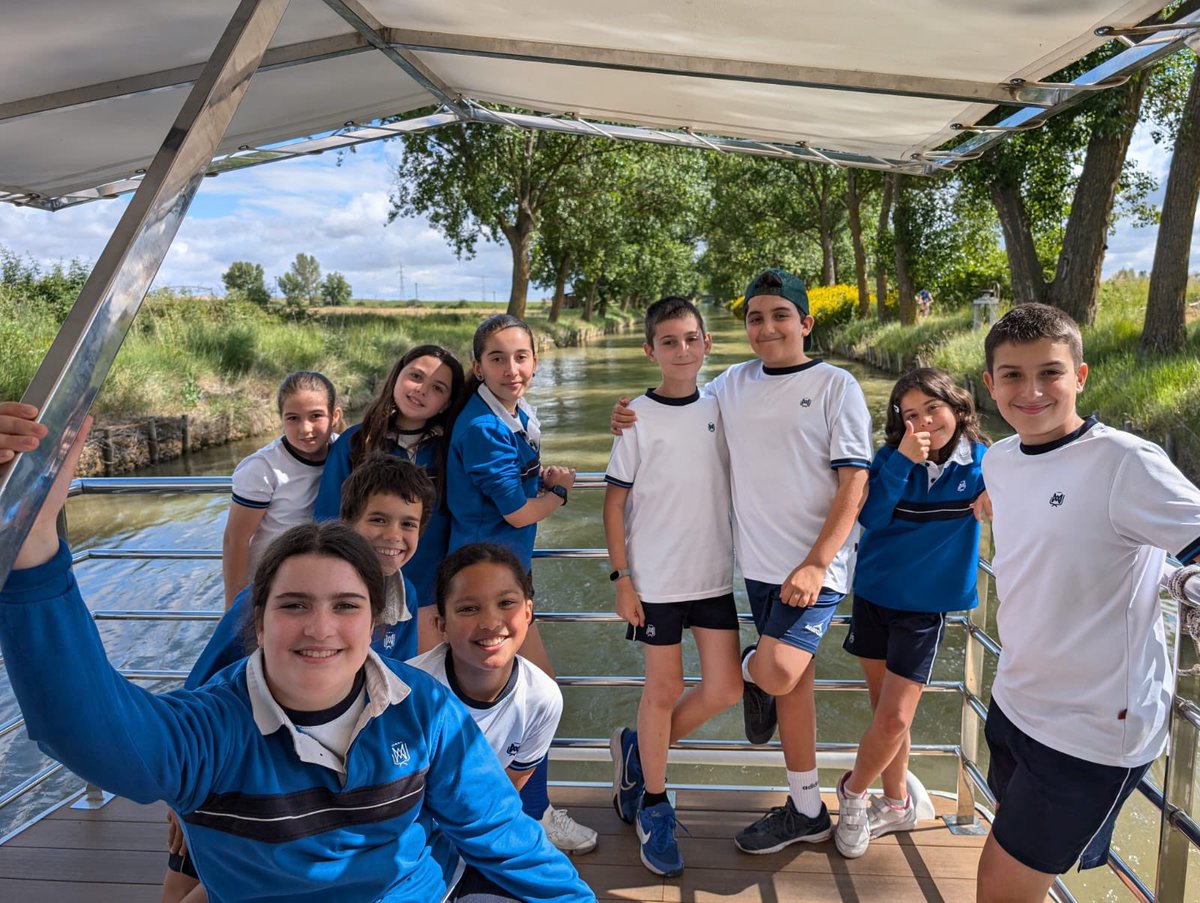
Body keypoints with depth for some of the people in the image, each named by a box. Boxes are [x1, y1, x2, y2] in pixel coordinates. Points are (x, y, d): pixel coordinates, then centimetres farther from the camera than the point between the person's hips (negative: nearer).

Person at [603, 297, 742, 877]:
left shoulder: (720, 409, 4)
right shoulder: (638, 417, -7)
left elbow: (738, 485, 13)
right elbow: (615, 501, -5)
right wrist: (621, 577, -8)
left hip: (715, 573, 4)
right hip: (655, 579, -4)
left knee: (725, 688, 5)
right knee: (664, 689, 5)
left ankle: (638, 751, 29)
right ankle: (653, 804, 25)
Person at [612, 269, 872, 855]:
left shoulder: (835, 386, -4)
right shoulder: (733, 384, 8)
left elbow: (854, 482, -9)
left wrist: (816, 564, -17)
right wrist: (632, 419, 0)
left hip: (815, 564, -4)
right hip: (760, 563, 4)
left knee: (778, 675, -21)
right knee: (793, 685, 13)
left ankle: (752, 670, 15)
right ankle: (807, 811, 28)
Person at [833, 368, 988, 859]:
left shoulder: (981, 465, -7)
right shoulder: (891, 458, -6)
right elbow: (870, 516, -17)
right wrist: (903, 460, -25)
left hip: (924, 607, -1)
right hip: (873, 596, 2)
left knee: (893, 719, -5)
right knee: (885, 713, 14)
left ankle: (853, 791, 23)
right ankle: (896, 805, 35)